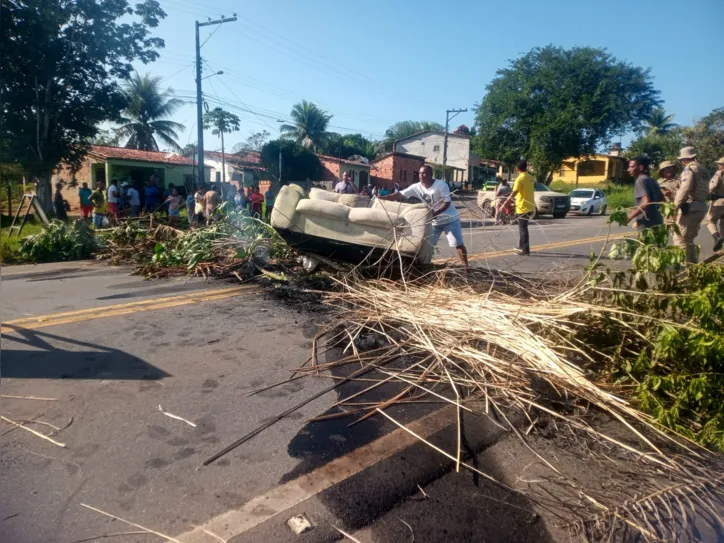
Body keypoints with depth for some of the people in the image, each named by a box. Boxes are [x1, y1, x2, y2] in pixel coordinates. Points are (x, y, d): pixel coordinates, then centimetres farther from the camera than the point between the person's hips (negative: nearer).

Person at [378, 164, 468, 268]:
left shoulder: (441, 185, -21)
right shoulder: (417, 187, -8)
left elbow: (447, 203, -22)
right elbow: (400, 194, -11)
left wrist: (435, 213, -36)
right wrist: (382, 198, -22)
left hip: (450, 219, -5)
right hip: (434, 221, 5)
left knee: (458, 244, -4)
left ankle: (466, 266, 2)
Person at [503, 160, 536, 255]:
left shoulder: (520, 179, -16)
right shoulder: (531, 177, 9)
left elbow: (513, 193, -24)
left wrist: (504, 204, -23)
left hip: (523, 207, -8)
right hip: (529, 207, 8)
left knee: (523, 229, -2)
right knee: (522, 228, 19)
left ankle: (525, 249, 1)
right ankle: (521, 246, 27)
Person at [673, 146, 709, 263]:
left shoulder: (689, 169, -10)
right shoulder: (703, 170, 18)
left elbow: (685, 190, -22)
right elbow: (706, 192, 17)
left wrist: (674, 206, -19)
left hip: (689, 208, -9)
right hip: (701, 207, 9)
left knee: (680, 238, -7)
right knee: (688, 238, 18)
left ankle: (687, 264, -9)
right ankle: (692, 263, 22)